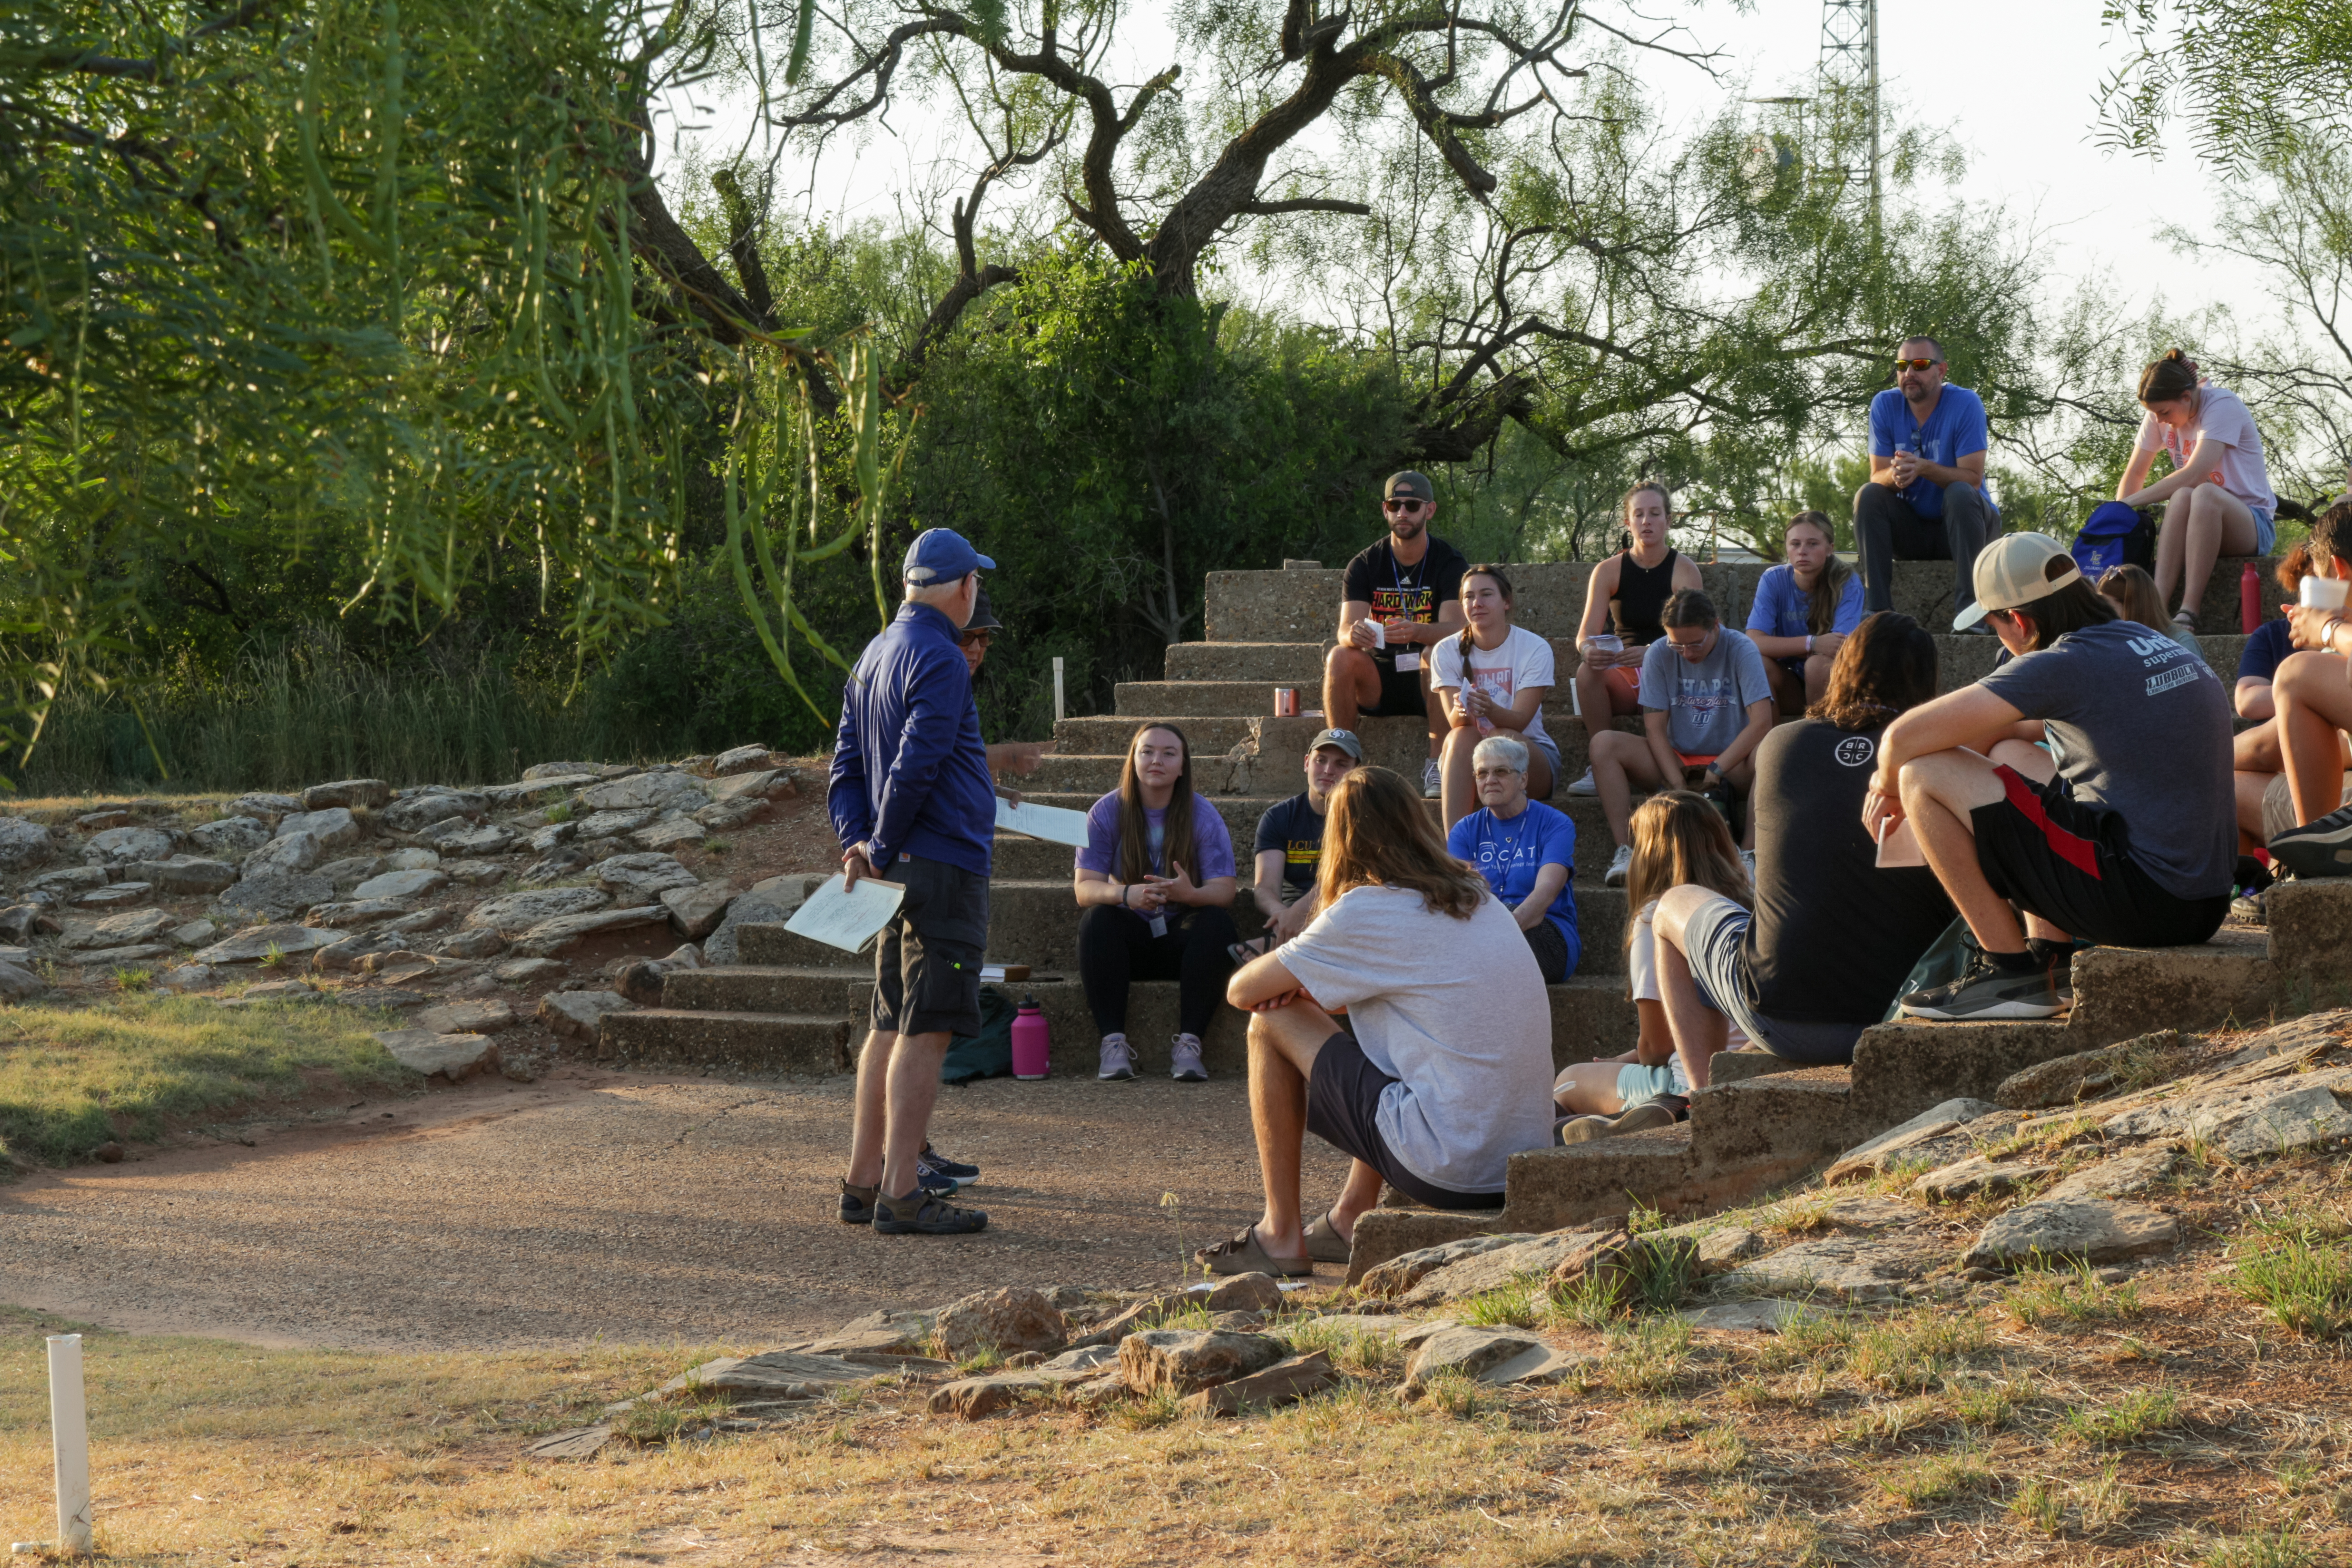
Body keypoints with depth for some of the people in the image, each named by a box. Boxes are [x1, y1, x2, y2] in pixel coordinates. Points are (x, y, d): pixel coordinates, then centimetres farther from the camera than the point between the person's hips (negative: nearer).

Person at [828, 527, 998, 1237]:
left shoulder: (873, 658, 17)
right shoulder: (937, 659, -13)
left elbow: (846, 768, 15)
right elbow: (915, 766, -19)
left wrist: (858, 839, 4)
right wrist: (881, 849, -10)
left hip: (902, 868, 9)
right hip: (944, 868, -9)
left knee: (892, 1028, 13)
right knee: (925, 1031, -9)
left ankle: (864, 1182, 16)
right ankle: (901, 1197, -11)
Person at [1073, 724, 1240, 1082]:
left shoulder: (1202, 815, -3)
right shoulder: (1108, 812, -3)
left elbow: (1224, 890, -12)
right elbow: (1085, 888, -11)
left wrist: (1191, 894, -37)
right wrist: (1126, 894, -35)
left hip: (1182, 938, 0)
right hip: (1130, 941, 0)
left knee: (1217, 921, -30)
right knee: (1096, 920, -30)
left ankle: (1188, 1043, -33)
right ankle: (1113, 1041, -33)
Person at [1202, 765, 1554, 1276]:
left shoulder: (1366, 913, -8)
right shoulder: (1475, 895, 14)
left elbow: (1242, 991, 1)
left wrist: (1288, 986, 23)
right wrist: (1313, 988, 15)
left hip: (1450, 1169, -8)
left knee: (1271, 1025, 5)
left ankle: (1280, 1237, 11)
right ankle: (1351, 1219, 33)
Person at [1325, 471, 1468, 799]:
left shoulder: (1448, 561, -5)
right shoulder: (1365, 564, 1)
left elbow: (1453, 628, -20)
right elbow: (1346, 629, -11)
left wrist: (1417, 632, -43)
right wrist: (1354, 635, -37)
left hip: (1428, 684, -2)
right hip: (1378, 681, 2)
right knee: (1340, 657, -27)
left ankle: (1436, 764, -29)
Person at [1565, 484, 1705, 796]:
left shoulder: (1684, 570, -3)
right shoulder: (1608, 571, 3)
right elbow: (1586, 634, -5)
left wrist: (1651, 653, -38)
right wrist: (1589, 650, -32)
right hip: (1624, 679, 2)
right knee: (1587, 671, -31)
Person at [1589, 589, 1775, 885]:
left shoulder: (1741, 650, -11)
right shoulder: (1659, 655, -5)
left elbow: (1761, 722, -20)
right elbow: (1655, 729, -7)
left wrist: (1716, 770, -22)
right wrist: (1678, 786, -20)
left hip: (1732, 764, -2)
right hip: (1675, 760, 2)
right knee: (1604, 744, -21)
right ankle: (1625, 852, -28)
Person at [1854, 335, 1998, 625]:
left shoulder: (1966, 404, -14)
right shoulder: (1885, 405, -4)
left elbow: (1972, 479, -19)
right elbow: (1877, 476, -8)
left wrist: (1924, 468, -36)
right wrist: (1895, 475, -33)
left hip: (1958, 524, -3)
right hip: (1909, 529, 3)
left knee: (1960, 493, -32)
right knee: (1868, 495, -22)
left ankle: (1968, 607, -36)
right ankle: (1876, 608, -28)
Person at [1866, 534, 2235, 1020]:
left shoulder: (2065, 665, -13)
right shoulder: (2152, 643, 14)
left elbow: (1904, 737, -11)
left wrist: (1889, 785, 12)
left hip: (2142, 900, -9)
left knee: (1925, 774, -4)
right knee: (2011, 757, 27)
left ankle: (2011, 972, 2)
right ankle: (2054, 959, 19)